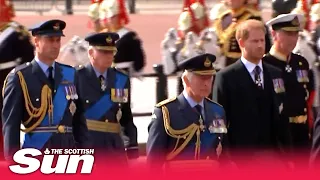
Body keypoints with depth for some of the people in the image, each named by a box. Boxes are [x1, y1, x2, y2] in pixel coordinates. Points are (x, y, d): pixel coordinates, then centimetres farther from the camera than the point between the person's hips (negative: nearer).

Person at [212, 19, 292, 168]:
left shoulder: (275, 75, 11)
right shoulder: (226, 77, -3)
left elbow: (280, 118, 13)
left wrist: (286, 155, 8)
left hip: (272, 155, 4)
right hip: (240, 155, -4)